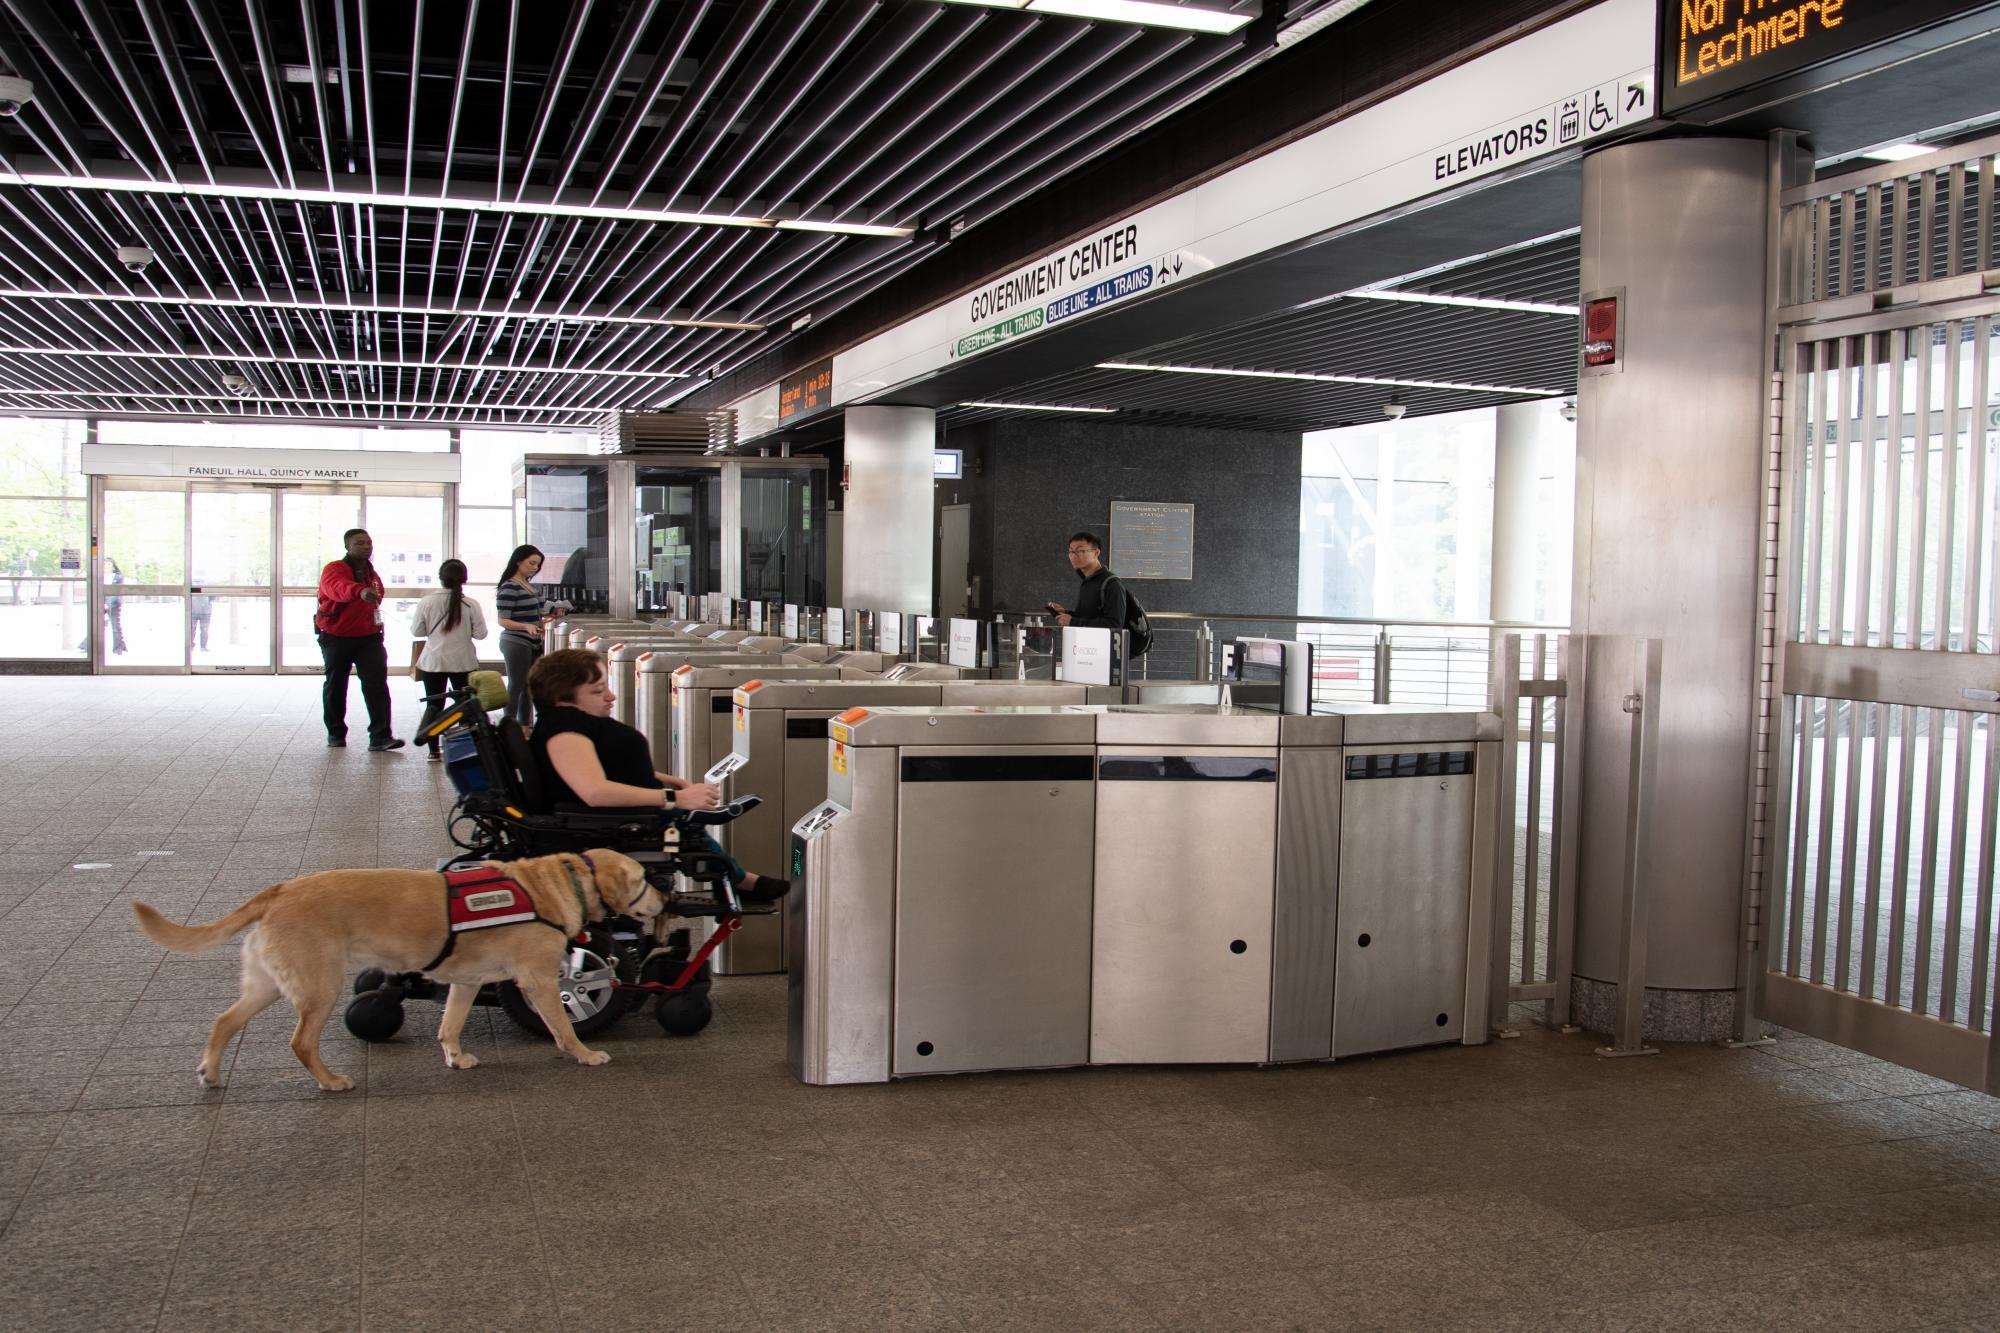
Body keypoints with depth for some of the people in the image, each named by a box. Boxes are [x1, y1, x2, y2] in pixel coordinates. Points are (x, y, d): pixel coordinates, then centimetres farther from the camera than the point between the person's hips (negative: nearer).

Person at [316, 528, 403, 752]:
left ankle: (380, 737, -14)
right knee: (335, 686, 11)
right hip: (336, 638, -4)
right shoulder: (333, 569, -13)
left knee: (377, 684, -11)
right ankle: (336, 733, 28)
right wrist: (360, 591, -57)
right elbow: (338, 587, -38)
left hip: (369, 637, 4)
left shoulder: (373, 574, 10)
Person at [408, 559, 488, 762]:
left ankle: (433, 750, 5)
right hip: (463, 662, -1)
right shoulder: (470, 605, -10)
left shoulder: (426, 602, -7)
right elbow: (481, 633, -6)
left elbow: (416, 631, 0)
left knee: (433, 705, 10)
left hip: (432, 661, 1)